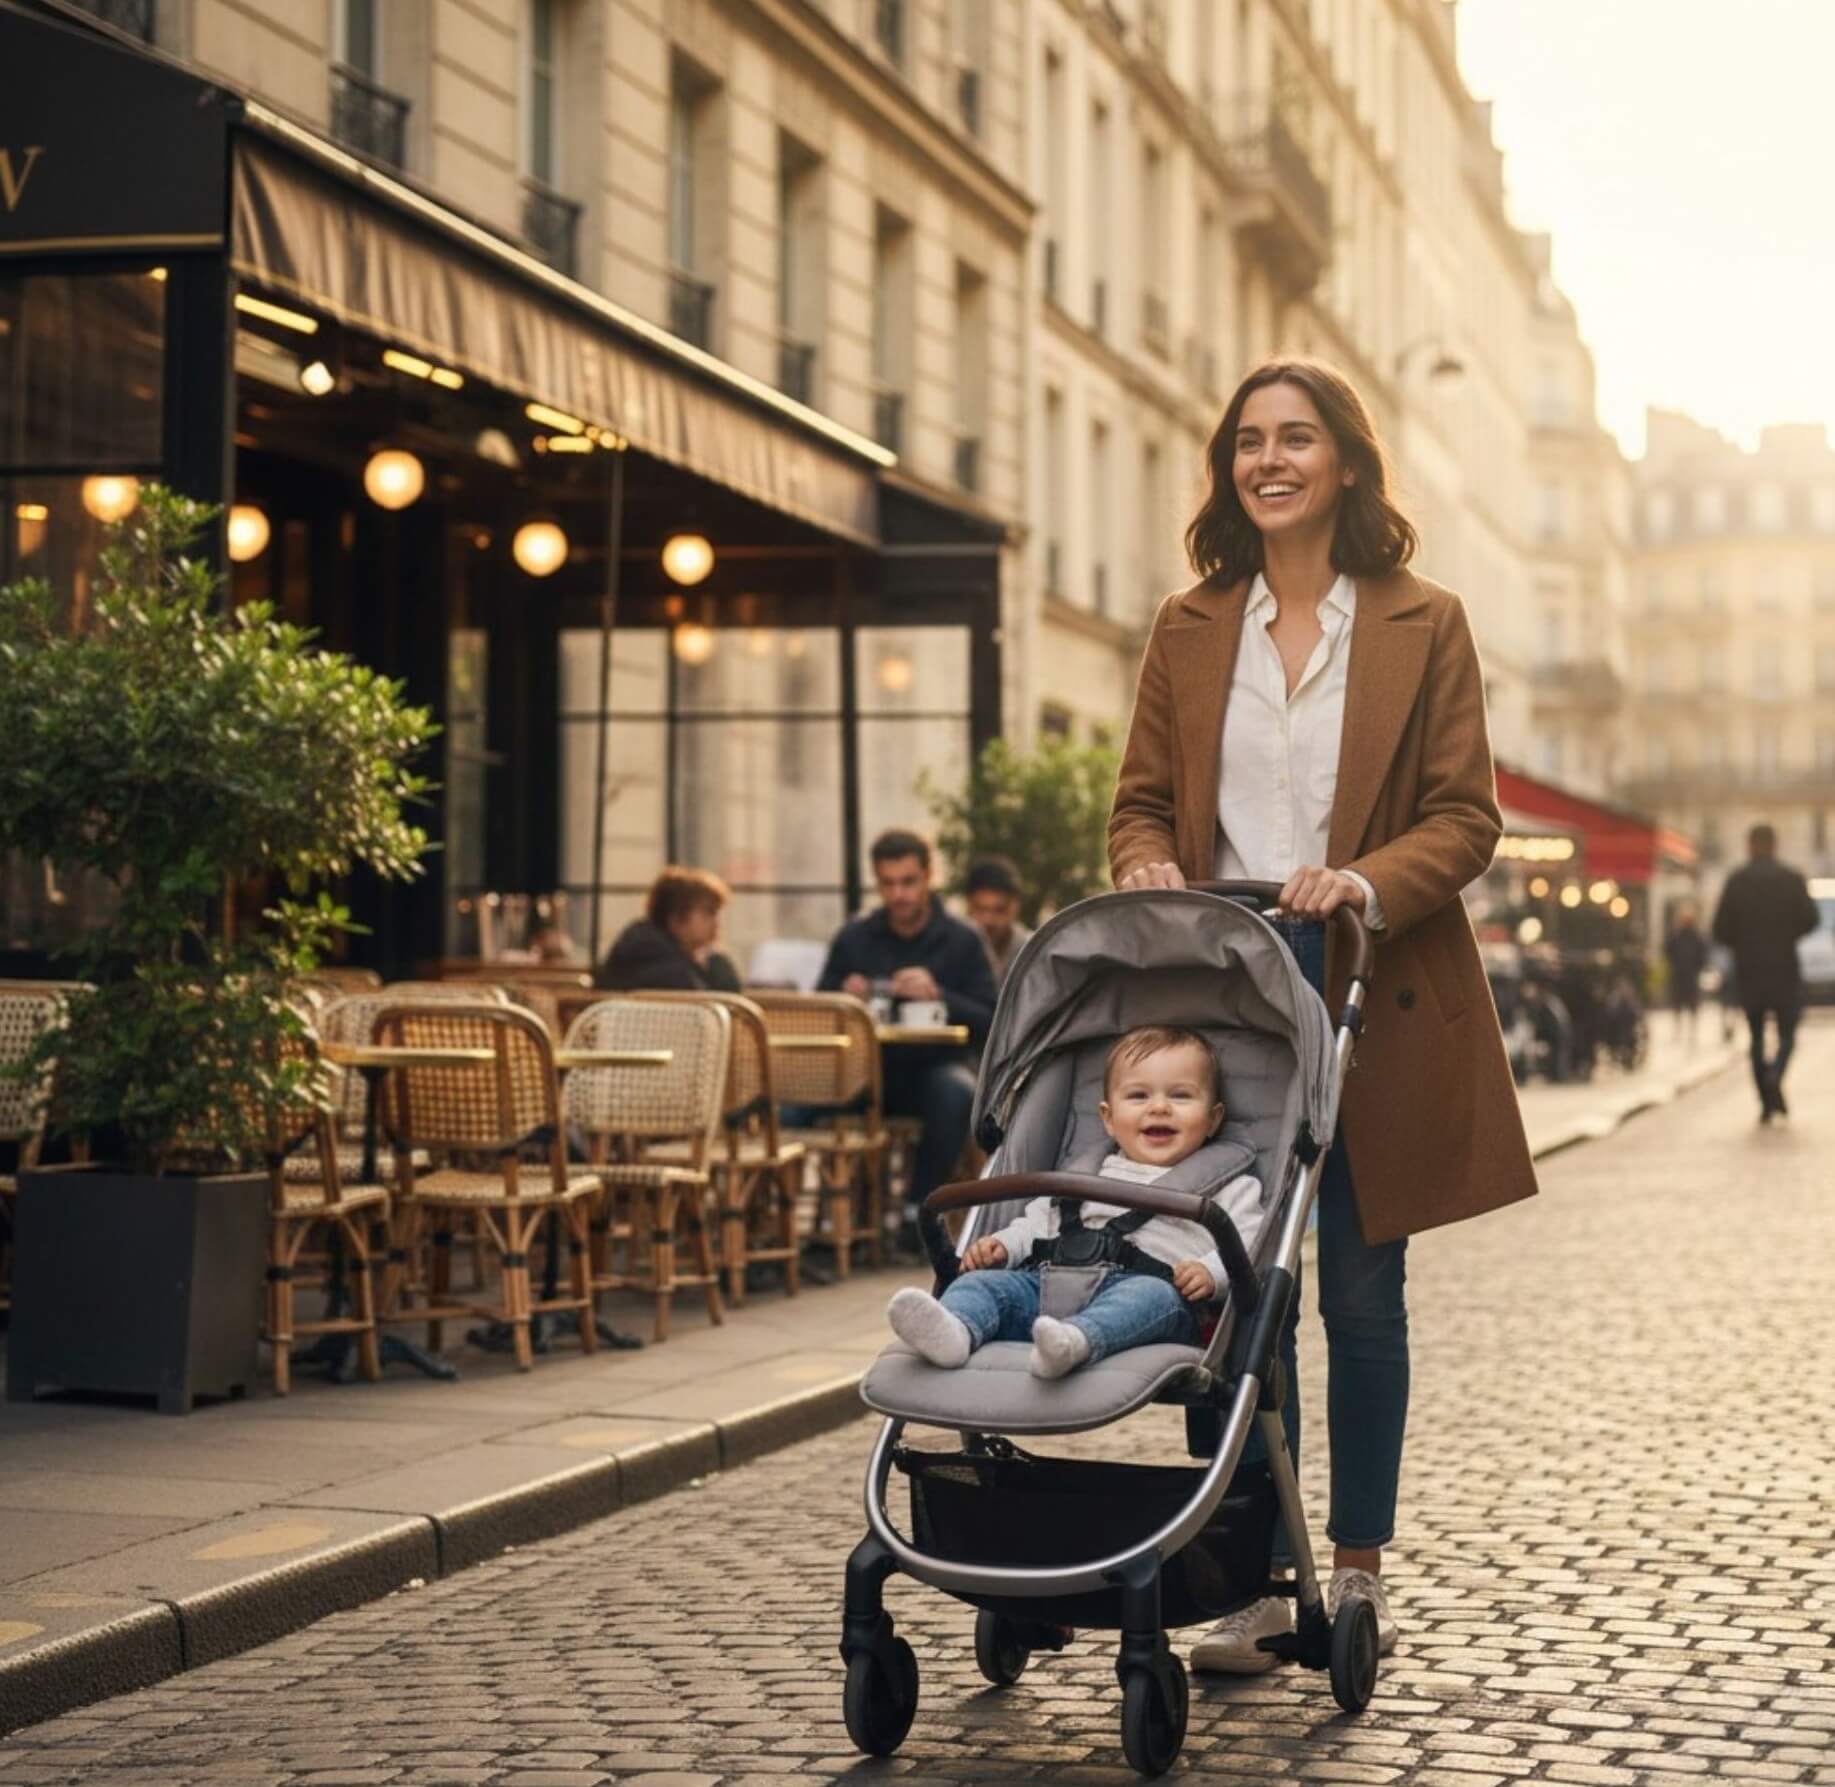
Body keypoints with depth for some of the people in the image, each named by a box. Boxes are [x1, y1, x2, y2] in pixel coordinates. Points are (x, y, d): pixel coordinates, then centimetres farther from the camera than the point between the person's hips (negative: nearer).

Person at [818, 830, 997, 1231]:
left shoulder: (962, 940, 2)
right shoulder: (853, 938, 9)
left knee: (957, 1092, -36)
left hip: (933, 1066, -1)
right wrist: (844, 999, -15)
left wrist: (939, 996, -23)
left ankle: (919, 1209, -20)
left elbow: (991, 1025, -6)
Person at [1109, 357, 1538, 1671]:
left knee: (1363, 1297, 4)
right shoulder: (1188, 630, 11)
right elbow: (1144, 801, 11)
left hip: (1375, 996, -2)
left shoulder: (1425, 626, 3)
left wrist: (1370, 881, -20)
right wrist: (1149, 867, -11)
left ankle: (1359, 1568, 16)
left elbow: (1467, 818, -1)